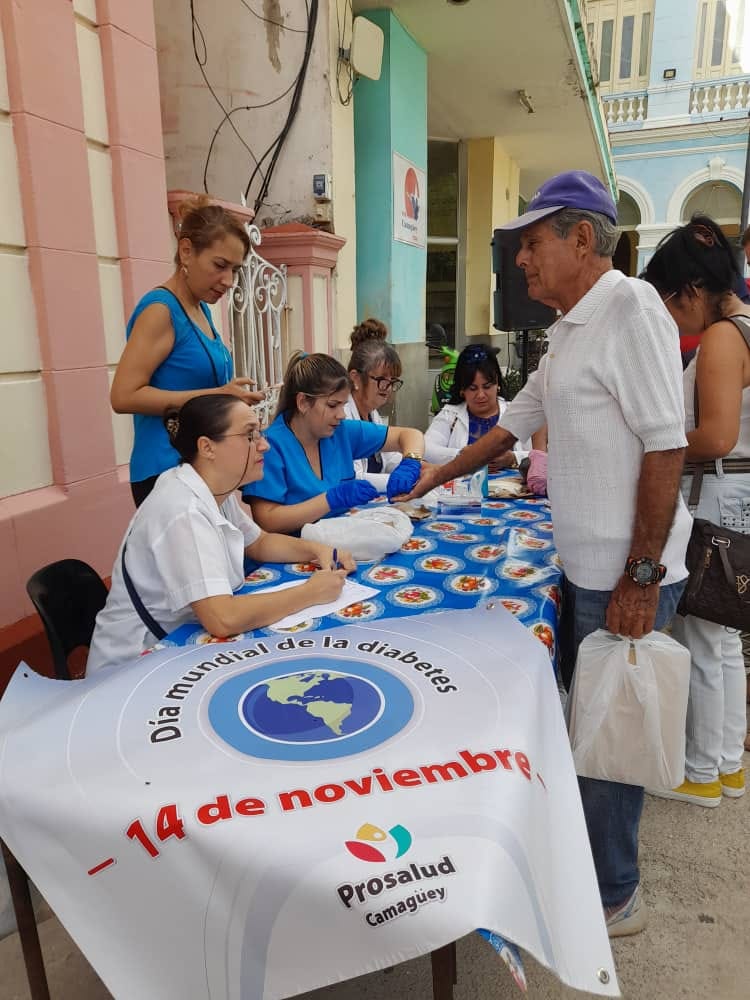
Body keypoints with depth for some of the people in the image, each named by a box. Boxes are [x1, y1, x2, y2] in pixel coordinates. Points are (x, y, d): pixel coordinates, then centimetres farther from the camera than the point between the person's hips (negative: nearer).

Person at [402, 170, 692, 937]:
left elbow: (666, 446, -21)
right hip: (582, 566, 9)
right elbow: (517, 418, 22)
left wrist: (641, 578, -20)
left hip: (626, 576, -9)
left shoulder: (630, 308, -15)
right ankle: (587, 853, 41)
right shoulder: (568, 328, 13)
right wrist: (441, 475, 27)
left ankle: (614, 897, 28)